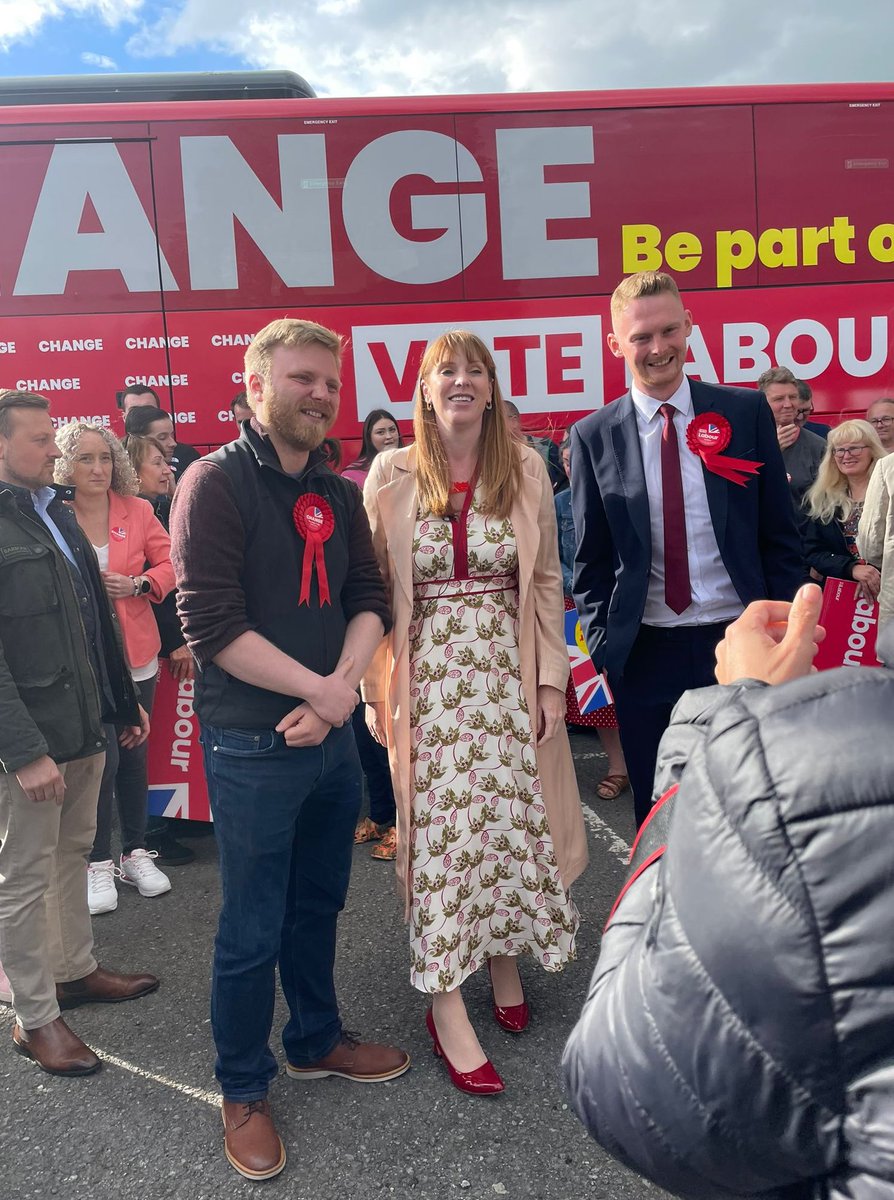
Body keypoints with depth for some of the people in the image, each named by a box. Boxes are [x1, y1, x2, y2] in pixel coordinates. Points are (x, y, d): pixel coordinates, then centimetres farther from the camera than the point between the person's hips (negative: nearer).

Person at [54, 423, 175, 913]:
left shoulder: (136, 510, 2)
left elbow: (169, 564, 3)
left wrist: (138, 584, -14)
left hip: (136, 653, 3)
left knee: (134, 754, 12)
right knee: (103, 757, -4)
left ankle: (136, 854, 28)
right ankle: (99, 863, 15)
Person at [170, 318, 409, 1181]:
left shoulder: (339, 494, 8)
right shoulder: (215, 483, -12)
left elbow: (369, 598, 5)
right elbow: (211, 626, -19)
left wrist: (342, 686, -12)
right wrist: (319, 689, -16)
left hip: (331, 734, 6)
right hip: (251, 747, -6)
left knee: (319, 904, 21)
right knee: (253, 931, 8)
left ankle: (317, 1040, 43)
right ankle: (243, 1090, 30)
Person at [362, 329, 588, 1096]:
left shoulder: (524, 468, 2)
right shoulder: (393, 475, -2)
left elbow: (546, 581, 4)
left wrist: (550, 680, 1)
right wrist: (375, 691, -3)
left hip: (507, 669, 2)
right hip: (428, 672, -2)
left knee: (514, 819, 10)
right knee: (442, 828, 3)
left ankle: (505, 960, 34)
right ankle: (447, 1008, 14)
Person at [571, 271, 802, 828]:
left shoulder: (746, 412, 1)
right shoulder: (594, 436, 0)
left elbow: (781, 536, 4)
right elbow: (591, 557, 4)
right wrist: (603, 647, 0)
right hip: (646, 653, 0)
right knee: (658, 817, 13)